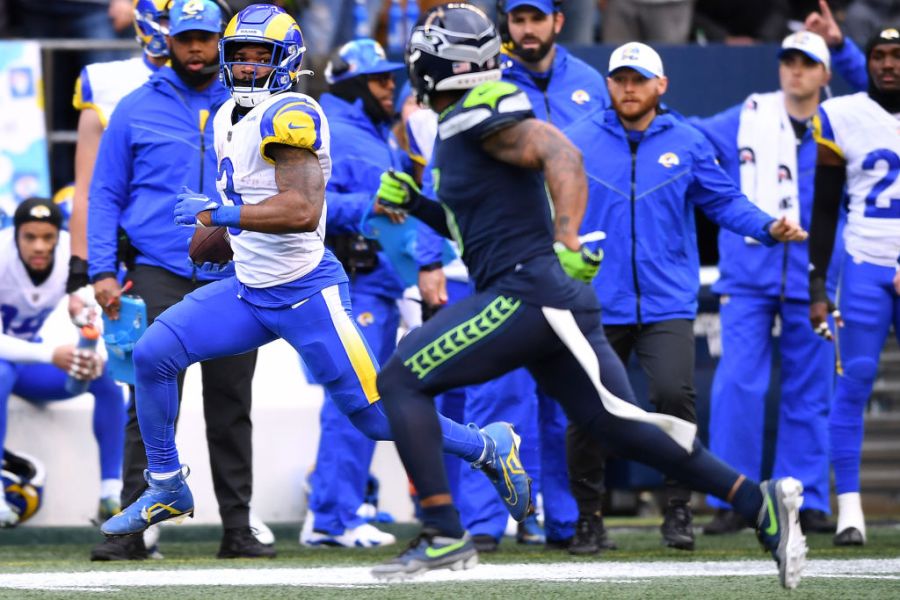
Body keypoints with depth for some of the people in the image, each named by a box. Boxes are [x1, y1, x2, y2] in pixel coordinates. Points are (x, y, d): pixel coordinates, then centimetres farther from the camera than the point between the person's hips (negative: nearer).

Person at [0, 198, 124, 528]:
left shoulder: (72, 256, -16)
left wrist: (96, 356, -34)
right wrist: (51, 355, -49)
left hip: (30, 352, 5)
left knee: (107, 374, -19)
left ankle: (111, 493, -16)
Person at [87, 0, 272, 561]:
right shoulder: (136, 110, 5)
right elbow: (106, 193, 6)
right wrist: (103, 270, -4)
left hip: (234, 278, 2)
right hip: (159, 274, -2)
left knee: (231, 407, 5)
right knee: (152, 405, -11)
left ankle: (238, 528, 11)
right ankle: (133, 528, -11)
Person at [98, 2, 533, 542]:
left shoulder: (290, 115, -20)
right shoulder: (229, 118, 10)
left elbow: (303, 211, -31)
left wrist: (217, 213, -28)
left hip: (307, 295, -8)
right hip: (249, 294, 8)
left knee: (374, 415, -3)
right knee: (153, 355, -5)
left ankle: (491, 448, 18)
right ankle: (167, 490, 9)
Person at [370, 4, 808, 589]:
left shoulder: (481, 116, -9)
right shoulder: (463, 126, 21)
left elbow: (561, 153, -25)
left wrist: (566, 238, -37)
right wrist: (414, 203, 20)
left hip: (527, 293, -10)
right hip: (555, 300, 10)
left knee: (403, 381, -7)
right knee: (623, 425, 7)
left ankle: (445, 534, -10)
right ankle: (761, 502, 1)